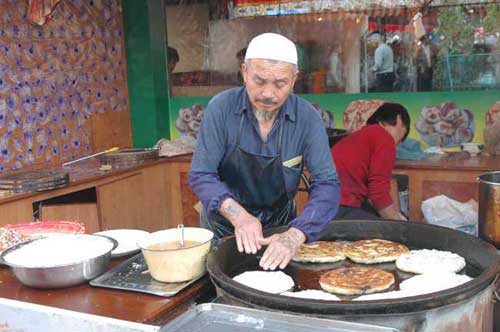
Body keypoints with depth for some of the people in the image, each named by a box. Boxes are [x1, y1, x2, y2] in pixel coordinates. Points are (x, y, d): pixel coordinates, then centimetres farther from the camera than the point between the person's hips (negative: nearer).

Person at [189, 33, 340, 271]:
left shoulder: (307, 118, -14)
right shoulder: (221, 108, -15)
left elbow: (327, 184, -18)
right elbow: (201, 175, -14)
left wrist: (295, 235, -34)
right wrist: (238, 215, -31)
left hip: (279, 224, 0)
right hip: (224, 224, 0)